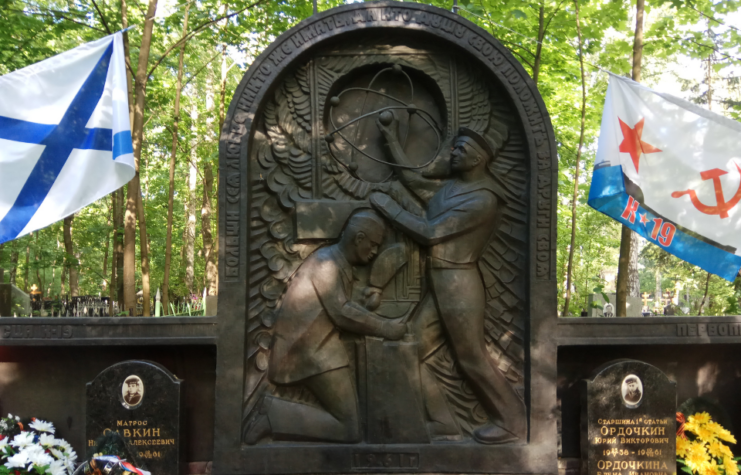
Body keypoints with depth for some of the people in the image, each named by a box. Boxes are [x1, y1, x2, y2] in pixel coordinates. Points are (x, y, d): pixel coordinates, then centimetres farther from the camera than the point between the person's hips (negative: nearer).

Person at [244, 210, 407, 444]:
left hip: (317, 348, 10)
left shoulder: (341, 264, 17)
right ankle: (274, 416, -9)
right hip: (311, 352, -10)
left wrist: (382, 323, 9)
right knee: (349, 430, -11)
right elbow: (341, 313, -18)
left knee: (349, 417, 10)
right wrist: (384, 329, -10)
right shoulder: (327, 261, -14)